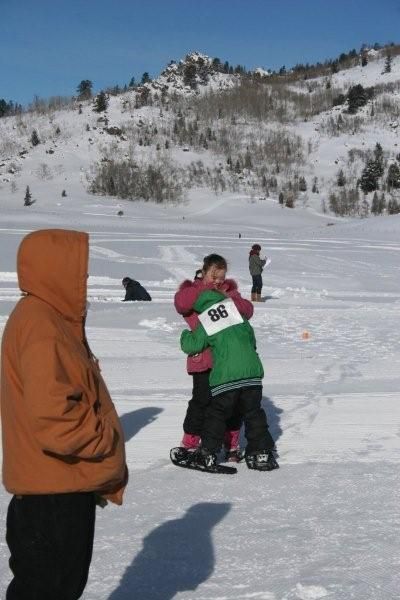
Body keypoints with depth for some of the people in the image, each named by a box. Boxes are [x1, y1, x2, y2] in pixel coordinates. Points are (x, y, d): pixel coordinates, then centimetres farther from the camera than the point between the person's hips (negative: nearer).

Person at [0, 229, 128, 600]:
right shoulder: (41, 328, -21)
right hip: (54, 487, -10)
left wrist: (101, 440, 18)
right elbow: (52, 417, -28)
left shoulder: (49, 319, 12)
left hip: (61, 483, 10)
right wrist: (106, 440, -14)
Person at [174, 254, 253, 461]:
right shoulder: (191, 289, 6)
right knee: (202, 399, -7)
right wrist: (205, 289, -16)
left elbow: (248, 310, 4)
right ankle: (189, 444, 8)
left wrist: (231, 299, -13)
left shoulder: (229, 290, 16)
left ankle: (231, 444, 21)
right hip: (203, 357, -4)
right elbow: (180, 302, -18)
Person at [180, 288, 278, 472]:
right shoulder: (234, 307, 12)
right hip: (252, 371, 3)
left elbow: (191, 345, 9)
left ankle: (207, 454, 16)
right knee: (254, 413, 12)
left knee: (216, 414, 11)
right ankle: (261, 453, 12)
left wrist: (185, 335, 31)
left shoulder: (204, 324, 4)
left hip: (225, 376, -2)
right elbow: (251, 337, 19)